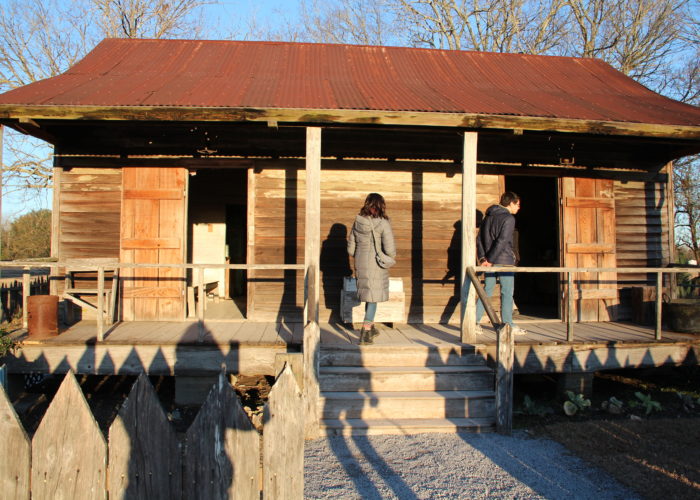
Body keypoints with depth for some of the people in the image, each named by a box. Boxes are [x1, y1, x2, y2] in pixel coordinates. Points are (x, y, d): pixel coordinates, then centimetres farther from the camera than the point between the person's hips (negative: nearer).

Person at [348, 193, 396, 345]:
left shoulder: (358, 222, 0)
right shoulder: (383, 223, -14)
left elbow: (351, 247, 6)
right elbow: (390, 249, -19)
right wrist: (391, 258, 2)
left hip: (360, 264, 5)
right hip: (376, 265, -5)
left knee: (369, 295, 22)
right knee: (373, 297, 6)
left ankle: (371, 327, 35)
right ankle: (365, 333, 3)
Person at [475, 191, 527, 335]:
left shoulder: (488, 217, 14)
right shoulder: (509, 218, -9)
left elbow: (479, 239, 10)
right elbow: (502, 241, -18)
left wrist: (482, 257, 2)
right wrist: (490, 260, -17)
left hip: (490, 261, 7)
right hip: (504, 261, -7)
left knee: (487, 290, 11)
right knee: (507, 292, 2)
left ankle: (475, 322, 8)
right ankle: (508, 325, 7)